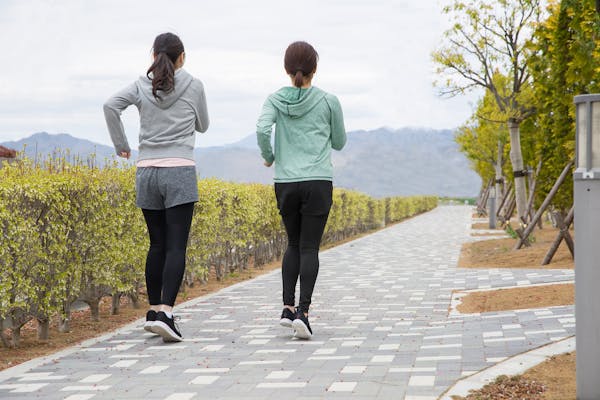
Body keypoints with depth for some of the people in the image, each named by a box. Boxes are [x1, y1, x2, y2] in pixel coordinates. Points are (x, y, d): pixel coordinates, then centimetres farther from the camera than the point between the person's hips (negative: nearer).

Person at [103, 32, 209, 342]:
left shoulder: (142, 86, 7)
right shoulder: (193, 86, 3)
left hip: (146, 171, 3)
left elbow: (111, 105, -8)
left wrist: (121, 145, 2)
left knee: (157, 244, 13)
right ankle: (165, 312, -21)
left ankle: (153, 312, 18)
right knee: (176, 246, -8)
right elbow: (202, 126, 15)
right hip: (179, 170, -3)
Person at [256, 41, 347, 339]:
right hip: (318, 183, -2)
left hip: (286, 184, 2)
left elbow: (262, 129, -14)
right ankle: (303, 311, -13)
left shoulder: (276, 100, 3)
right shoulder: (328, 101, 1)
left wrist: (268, 156, 4)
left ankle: (288, 306, 10)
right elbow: (339, 143, 11)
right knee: (309, 248, -2)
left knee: (294, 244, 18)